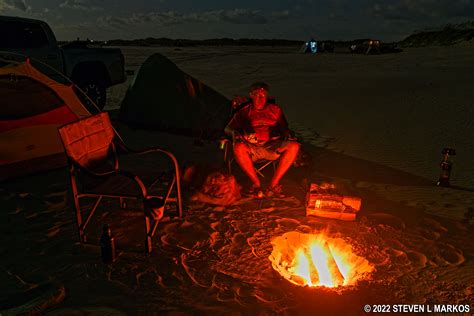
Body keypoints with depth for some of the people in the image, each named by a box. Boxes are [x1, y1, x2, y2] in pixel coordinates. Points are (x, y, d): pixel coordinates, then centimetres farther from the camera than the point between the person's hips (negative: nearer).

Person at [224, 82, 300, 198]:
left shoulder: (275, 110, 19)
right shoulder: (244, 112, 14)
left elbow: (284, 128, 17)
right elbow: (228, 129, 6)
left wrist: (287, 134, -9)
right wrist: (237, 133, -18)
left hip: (272, 147, 2)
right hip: (252, 148, -1)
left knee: (294, 146, -27)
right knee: (239, 148, -36)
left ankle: (273, 184, -25)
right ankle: (256, 183, -21)